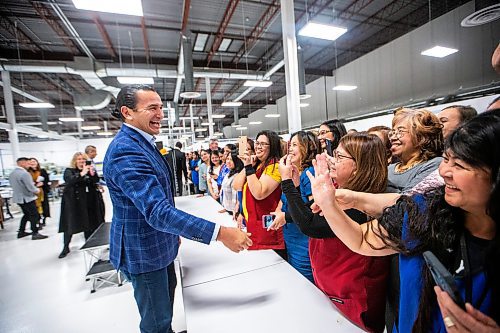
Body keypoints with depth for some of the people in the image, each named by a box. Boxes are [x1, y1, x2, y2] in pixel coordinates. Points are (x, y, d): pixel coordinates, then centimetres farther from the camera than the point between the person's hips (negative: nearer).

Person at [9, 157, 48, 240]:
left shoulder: (12, 173, 6)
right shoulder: (25, 173, -22)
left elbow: (15, 185, 16)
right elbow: (31, 188, -23)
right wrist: (37, 190, -4)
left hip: (18, 197, 9)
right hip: (27, 198, -9)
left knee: (27, 214, 22)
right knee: (34, 216, 0)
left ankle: (21, 232, 28)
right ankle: (35, 234, 4)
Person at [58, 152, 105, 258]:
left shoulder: (89, 169, 5)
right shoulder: (69, 171, -3)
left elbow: (96, 182, -3)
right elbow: (70, 181, -23)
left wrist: (92, 173, -21)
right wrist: (82, 173, -38)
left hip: (88, 201, 3)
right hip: (73, 201, -2)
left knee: (89, 223, 9)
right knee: (70, 224, 2)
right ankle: (66, 247, 18)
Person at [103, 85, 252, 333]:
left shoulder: (141, 143, 5)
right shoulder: (125, 151, -28)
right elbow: (158, 211, -37)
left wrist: (173, 234, 18)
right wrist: (220, 233, -41)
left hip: (158, 245, 10)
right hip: (143, 251, -10)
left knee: (167, 295, 30)